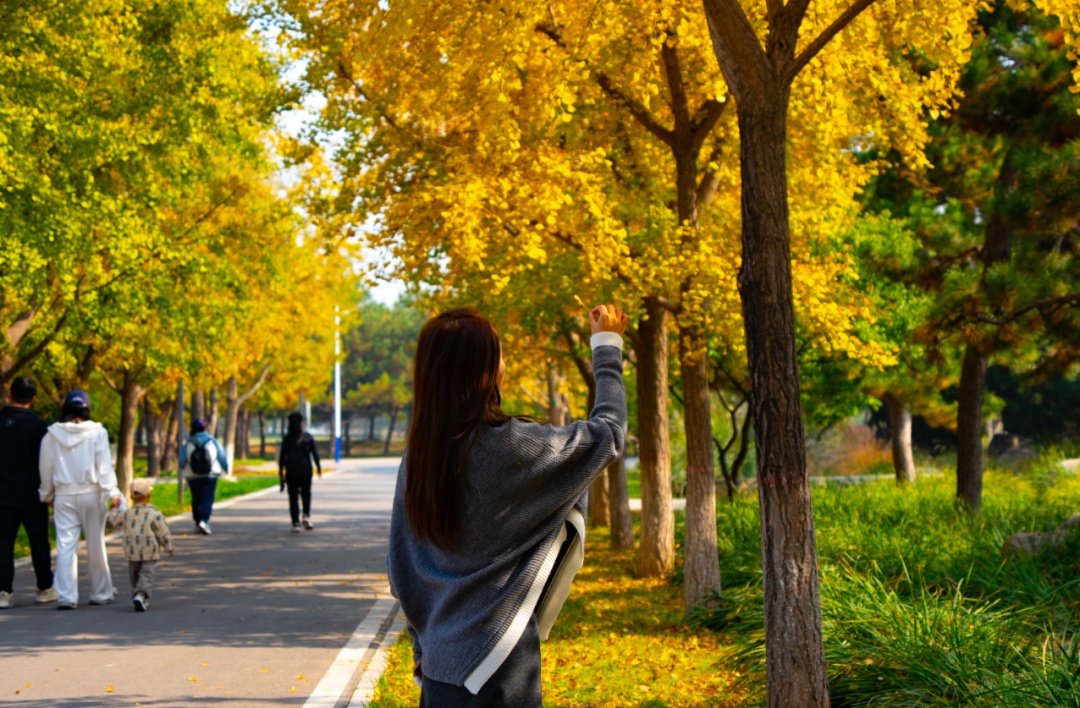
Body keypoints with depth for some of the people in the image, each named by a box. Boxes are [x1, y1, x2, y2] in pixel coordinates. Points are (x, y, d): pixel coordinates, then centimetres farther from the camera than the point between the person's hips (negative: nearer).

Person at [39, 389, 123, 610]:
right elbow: (104, 465, -10)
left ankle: (66, 596, -7)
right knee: (96, 546, 9)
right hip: (91, 494, -1)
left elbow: (46, 468, 7)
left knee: (65, 546, 1)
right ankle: (101, 593, 18)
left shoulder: (52, 435, 1)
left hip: (64, 496, 1)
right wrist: (112, 492, -10)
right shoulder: (97, 433, -5)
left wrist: (47, 495, 19)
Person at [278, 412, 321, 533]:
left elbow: (282, 456, 0)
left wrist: (280, 471, 6)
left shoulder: (287, 438, -1)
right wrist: (318, 467, 6)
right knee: (306, 493, 15)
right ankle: (306, 515, -7)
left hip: (291, 471, 0)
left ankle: (296, 523, -2)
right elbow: (315, 453, -3)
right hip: (305, 470, 0)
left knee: (293, 497, 4)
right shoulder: (308, 437, -1)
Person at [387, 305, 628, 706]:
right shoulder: (509, 448, -16)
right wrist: (607, 346, 8)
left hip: (439, 664, 7)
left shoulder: (416, 458, 3)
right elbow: (608, 434, -3)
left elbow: (401, 572, 9)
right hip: (494, 671, -7)